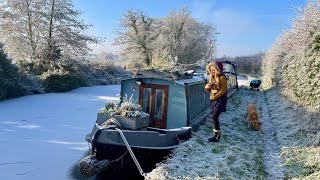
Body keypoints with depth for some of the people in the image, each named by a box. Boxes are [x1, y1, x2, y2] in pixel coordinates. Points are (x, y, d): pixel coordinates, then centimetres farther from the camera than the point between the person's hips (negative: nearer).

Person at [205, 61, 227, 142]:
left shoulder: (222, 77, -13)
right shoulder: (211, 77, 8)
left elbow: (223, 90, -16)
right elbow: (209, 89, 16)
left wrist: (214, 97, -14)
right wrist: (207, 87, -8)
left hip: (220, 100, -7)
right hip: (213, 99, 7)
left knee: (215, 117, -13)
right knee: (214, 117, 10)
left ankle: (216, 136, -7)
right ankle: (217, 133, 22)